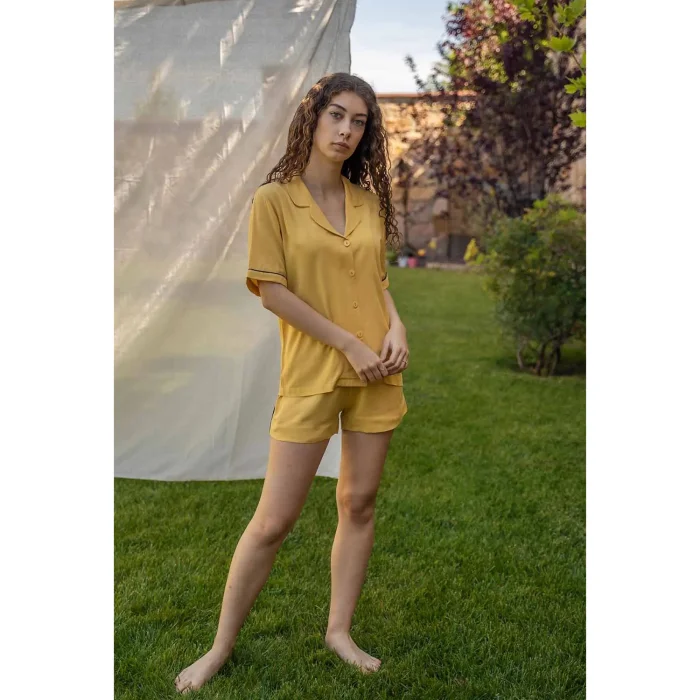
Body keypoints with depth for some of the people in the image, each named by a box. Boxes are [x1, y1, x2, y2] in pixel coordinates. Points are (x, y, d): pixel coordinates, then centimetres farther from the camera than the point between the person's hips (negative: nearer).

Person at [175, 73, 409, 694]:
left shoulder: (368, 199, 9)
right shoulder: (274, 199, -5)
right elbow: (272, 290, -11)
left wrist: (396, 326, -4)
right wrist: (350, 345, -14)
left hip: (376, 372, 5)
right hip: (311, 375, -4)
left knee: (359, 502, 10)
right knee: (274, 520, -2)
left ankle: (339, 631, 26)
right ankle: (223, 646, 15)